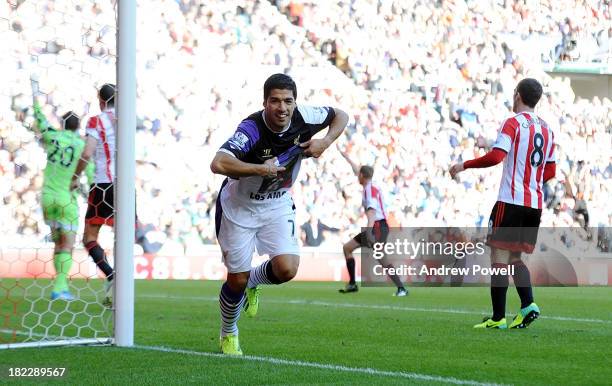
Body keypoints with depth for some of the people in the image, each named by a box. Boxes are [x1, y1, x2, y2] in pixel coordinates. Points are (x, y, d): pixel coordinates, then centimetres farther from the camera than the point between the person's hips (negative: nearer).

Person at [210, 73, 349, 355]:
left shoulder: (303, 117, -17)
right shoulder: (251, 129, -32)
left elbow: (341, 116, 3)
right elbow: (218, 164, -47)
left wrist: (325, 142, -15)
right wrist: (262, 169, -41)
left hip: (278, 205, 4)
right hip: (239, 205, -4)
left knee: (287, 269, -16)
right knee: (237, 280, 2)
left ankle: (254, 281, 21)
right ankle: (228, 335, 32)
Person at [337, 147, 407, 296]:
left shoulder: (371, 189, -12)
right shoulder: (368, 187, 15)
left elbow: (372, 210, -26)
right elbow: (357, 169, 32)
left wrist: (369, 230, -39)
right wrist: (344, 155, 44)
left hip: (379, 226, -10)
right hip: (374, 227, 10)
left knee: (380, 257, -25)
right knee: (347, 248, 16)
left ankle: (401, 288, -31)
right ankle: (352, 284, 17)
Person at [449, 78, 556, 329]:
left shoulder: (513, 124, -7)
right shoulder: (546, 129, 14)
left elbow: (496, 156, -19)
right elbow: (550, 171, 18)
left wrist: (464, 166, -9)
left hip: (511, 201, -7)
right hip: (535, 204, 7)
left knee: (499, 258, -3)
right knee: (515, 258, 15)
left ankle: (498, 318, -5)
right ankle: (528, 304, -4)